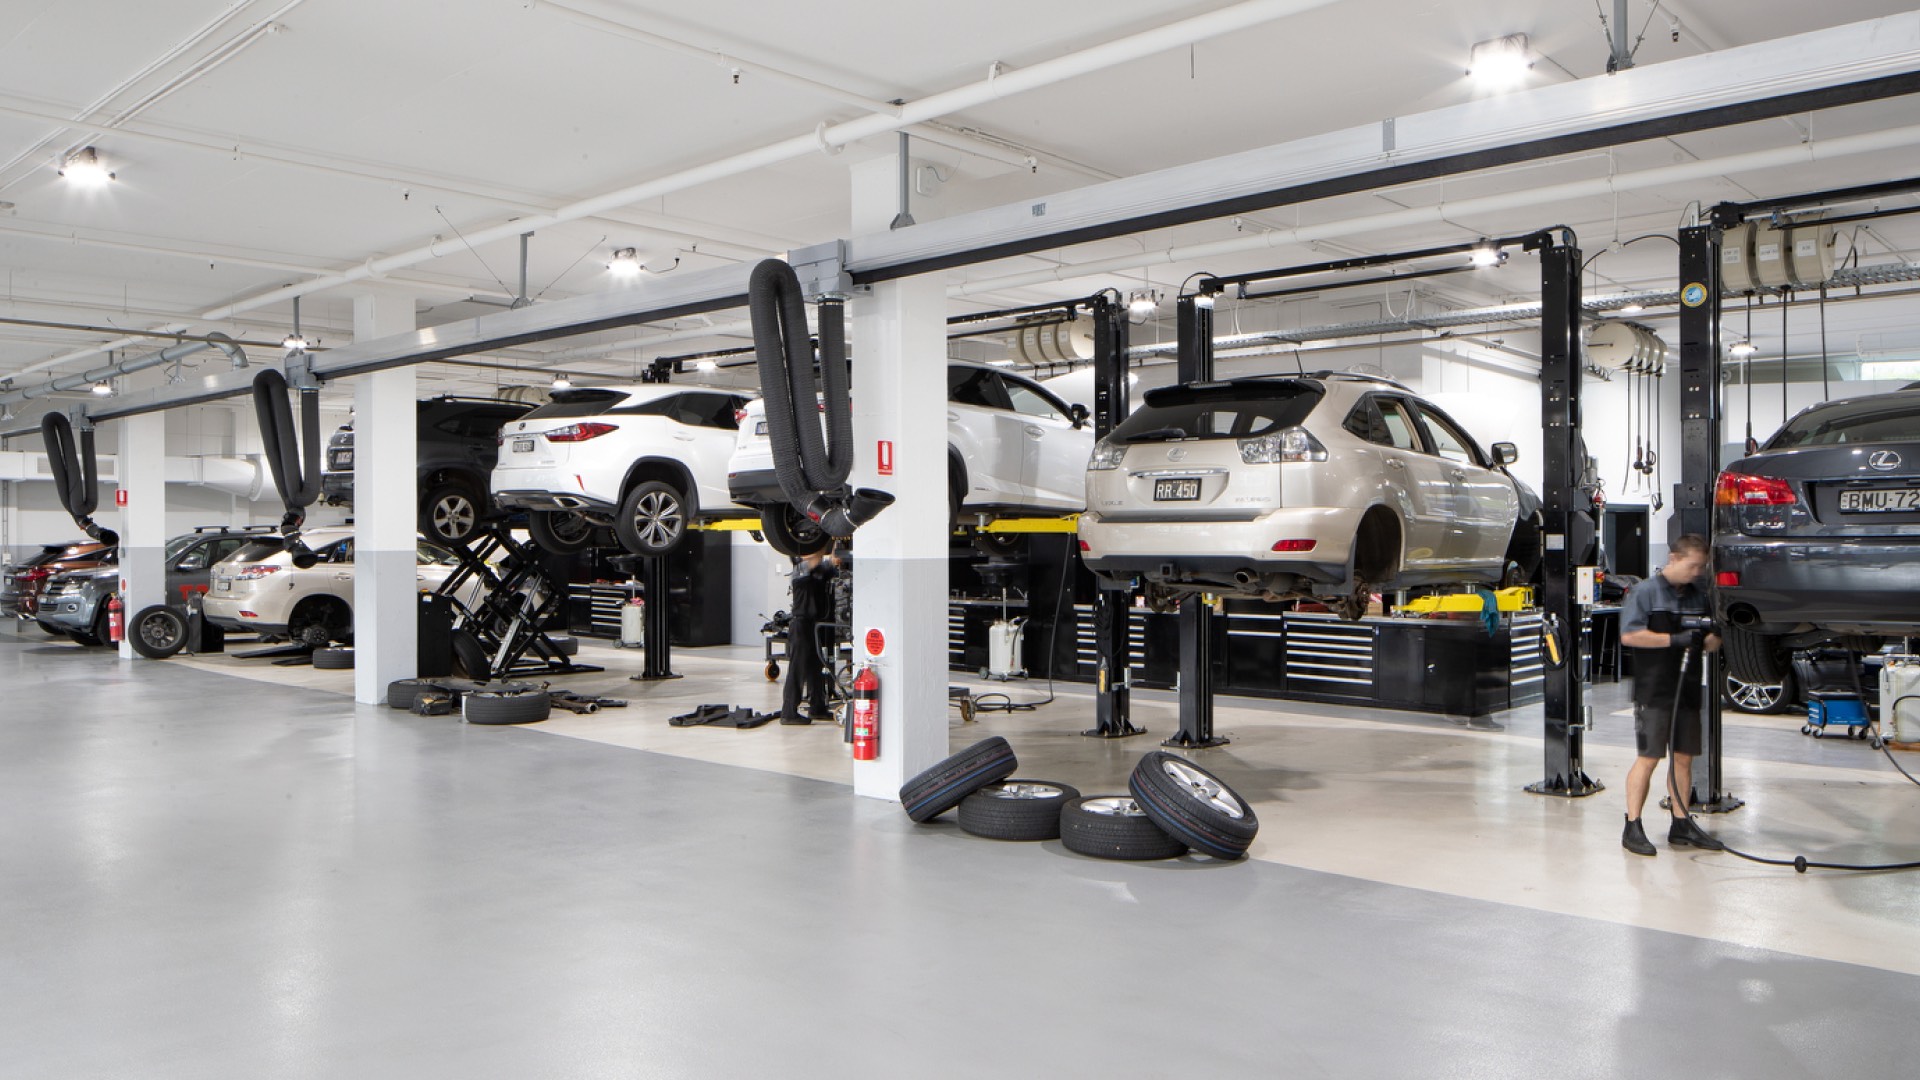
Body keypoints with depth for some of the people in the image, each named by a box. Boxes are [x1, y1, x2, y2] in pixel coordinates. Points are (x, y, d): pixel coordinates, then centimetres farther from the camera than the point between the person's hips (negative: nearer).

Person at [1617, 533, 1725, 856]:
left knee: (1683, 757, 10)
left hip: (1688, 689, 6)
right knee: (1648, 758, -6)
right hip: (1653, 691, -6)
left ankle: (1681, 825, 19)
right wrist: (1675, 640, -20)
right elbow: (1628, 635, -15)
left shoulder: (1699, 597, 14)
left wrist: (1717, 635, -7)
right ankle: (1633, 827, -1)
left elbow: (1710, 644, 17)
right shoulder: (1645, 592, -5)